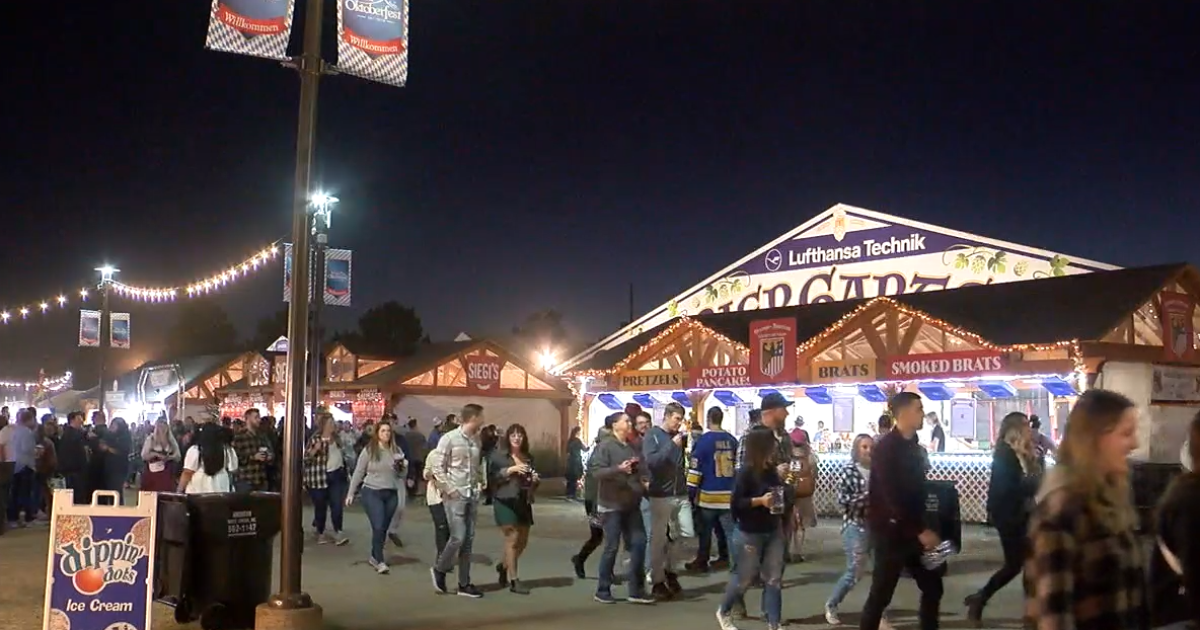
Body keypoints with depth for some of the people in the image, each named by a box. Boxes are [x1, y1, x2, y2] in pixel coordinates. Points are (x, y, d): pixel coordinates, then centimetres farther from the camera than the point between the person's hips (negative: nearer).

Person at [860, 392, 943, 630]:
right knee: (881, 594, -2)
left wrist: (923, 528, 8)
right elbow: (892, 497, -21)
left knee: (932, 587, 10)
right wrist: (920, 531, -21)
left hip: (913, 532, 8)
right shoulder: (885, 448, -16)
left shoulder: (914, 448, 9)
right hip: (890, 532, -8)